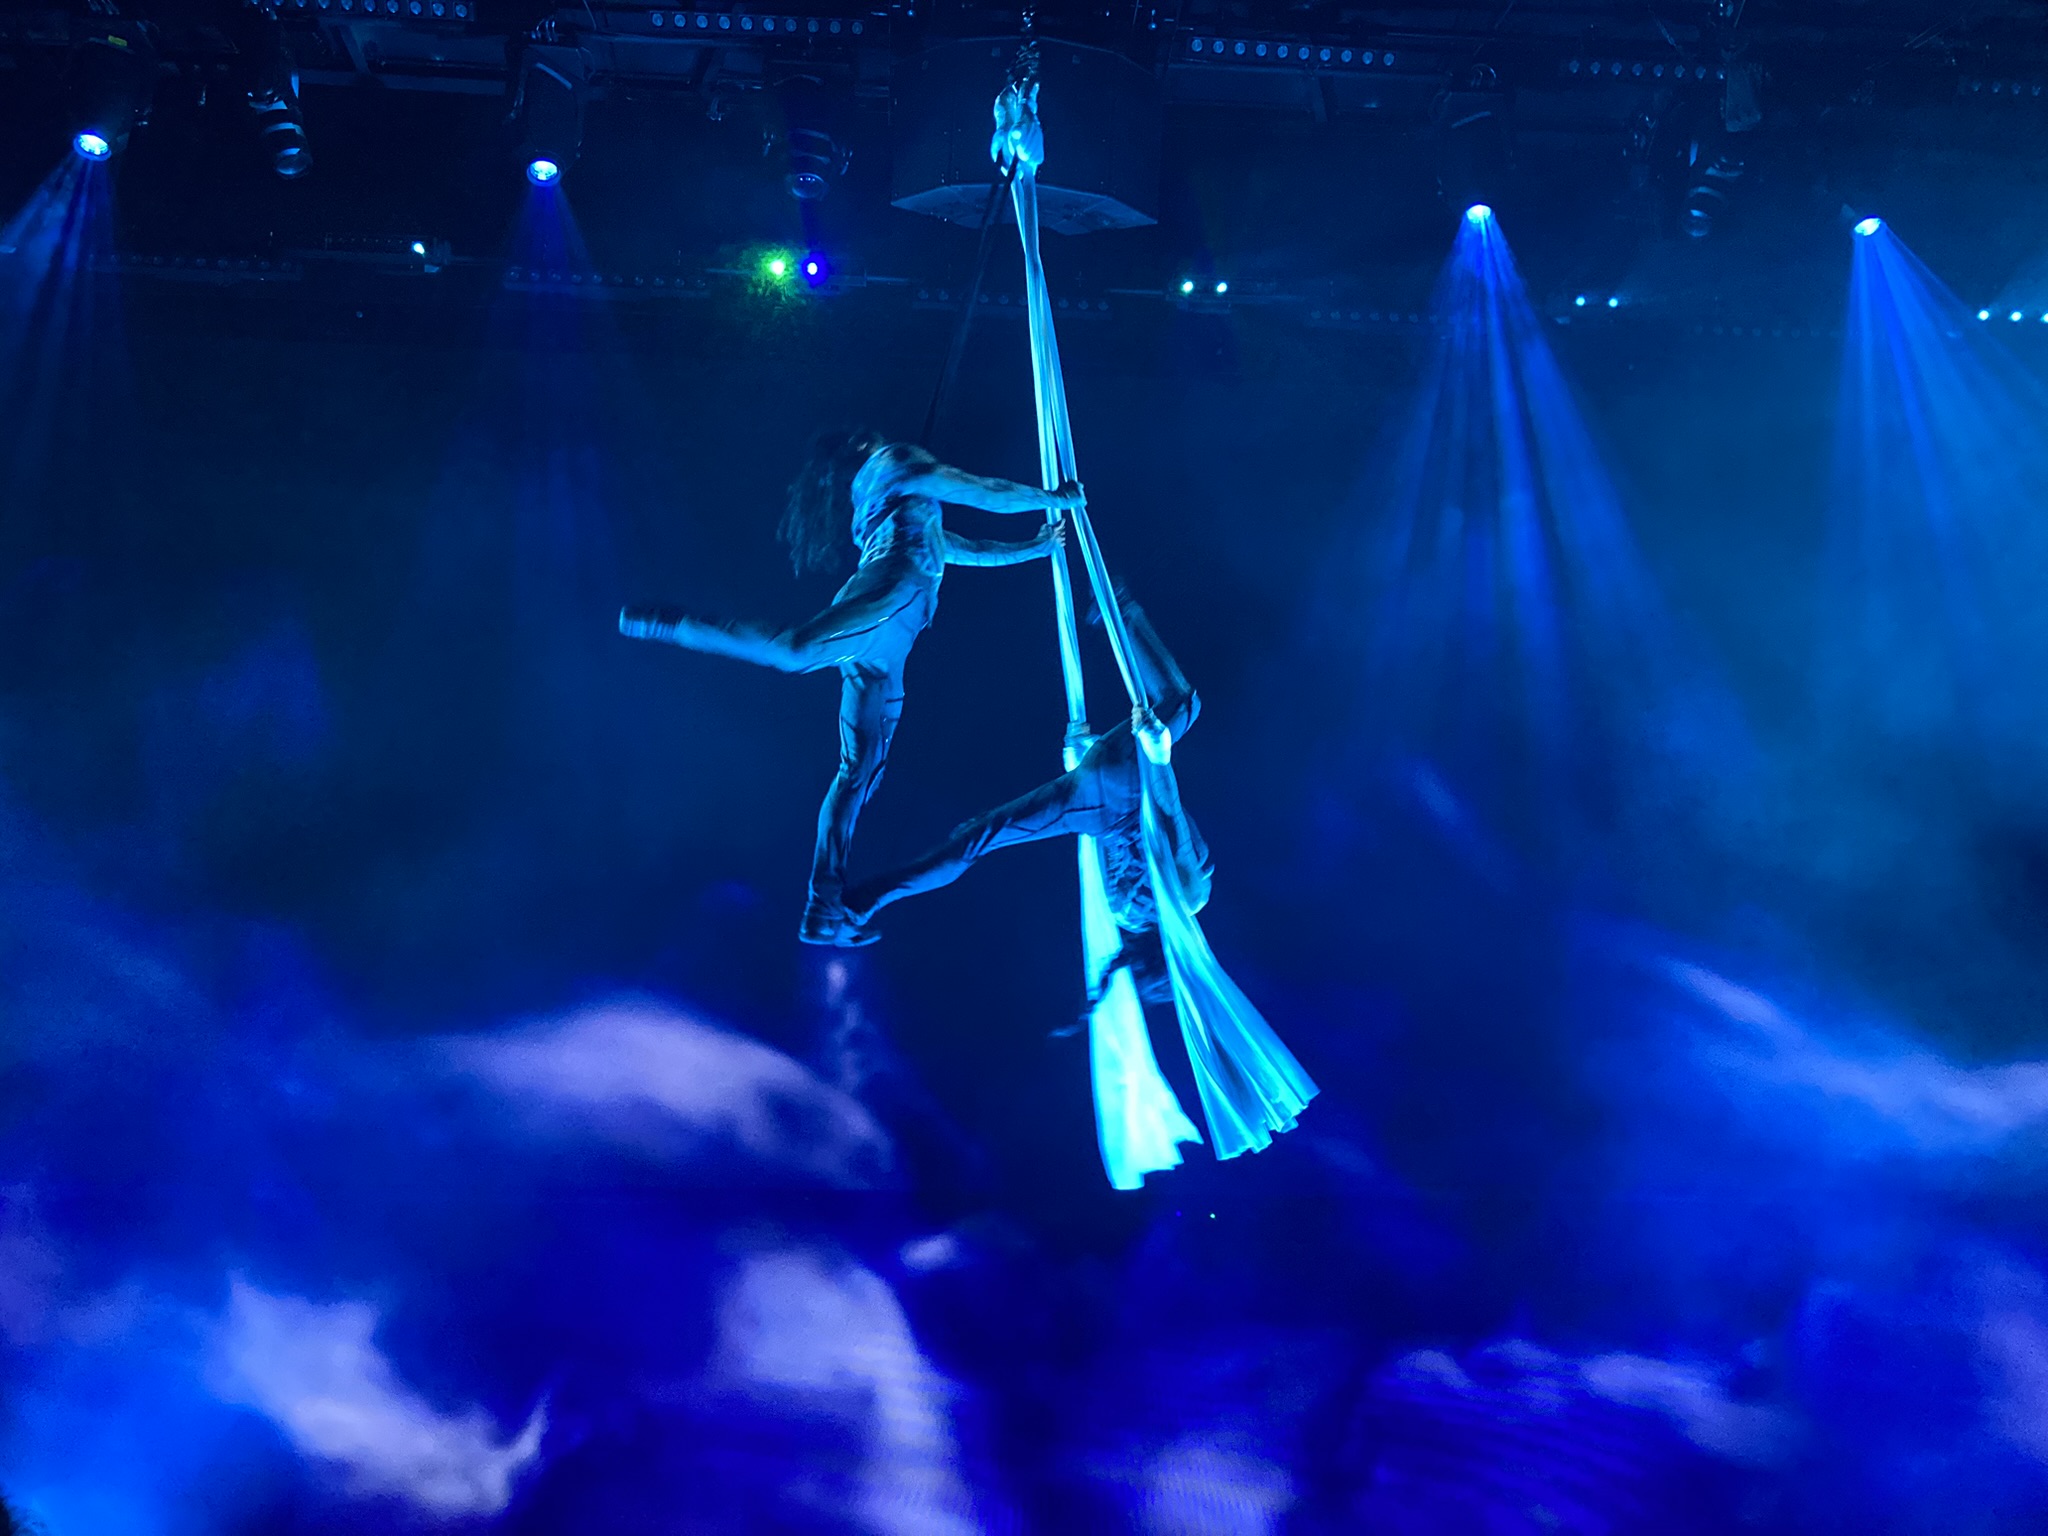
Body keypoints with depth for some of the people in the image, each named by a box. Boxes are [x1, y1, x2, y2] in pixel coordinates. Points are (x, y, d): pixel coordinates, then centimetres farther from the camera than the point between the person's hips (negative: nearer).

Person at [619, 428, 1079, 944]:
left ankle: (824, 911, 0)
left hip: (880, 653, 9)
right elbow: (988, 494, 11)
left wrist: (1034, 547, 52)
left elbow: (959, 548, 48)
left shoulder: (908, 514, 39)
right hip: (894, 588, -9)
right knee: (794, 651, -38)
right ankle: (675, 626, -27)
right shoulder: (893, 464, 16)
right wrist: (1052, 497, 24)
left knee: (860, 771, 3)